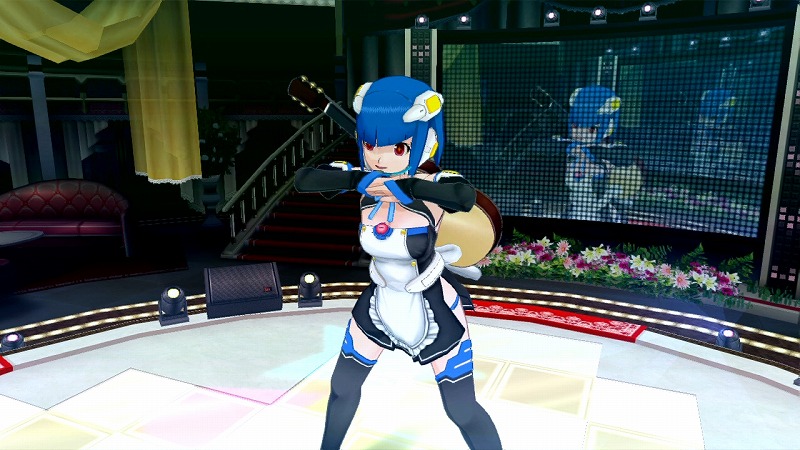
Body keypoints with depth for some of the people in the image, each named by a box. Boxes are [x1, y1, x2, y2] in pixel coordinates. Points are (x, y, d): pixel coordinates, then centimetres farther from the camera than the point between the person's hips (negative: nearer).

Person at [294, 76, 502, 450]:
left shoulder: (433, 184, -26)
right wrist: (355, 179, -37)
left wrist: (404, 186, -49)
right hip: (379, 303, 4)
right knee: (342, 387, 21)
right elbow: (302, 179, -26)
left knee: (463, 412, 6)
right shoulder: (364, 181, -16)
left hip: (432, 307, -4)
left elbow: (466, 197, -47)